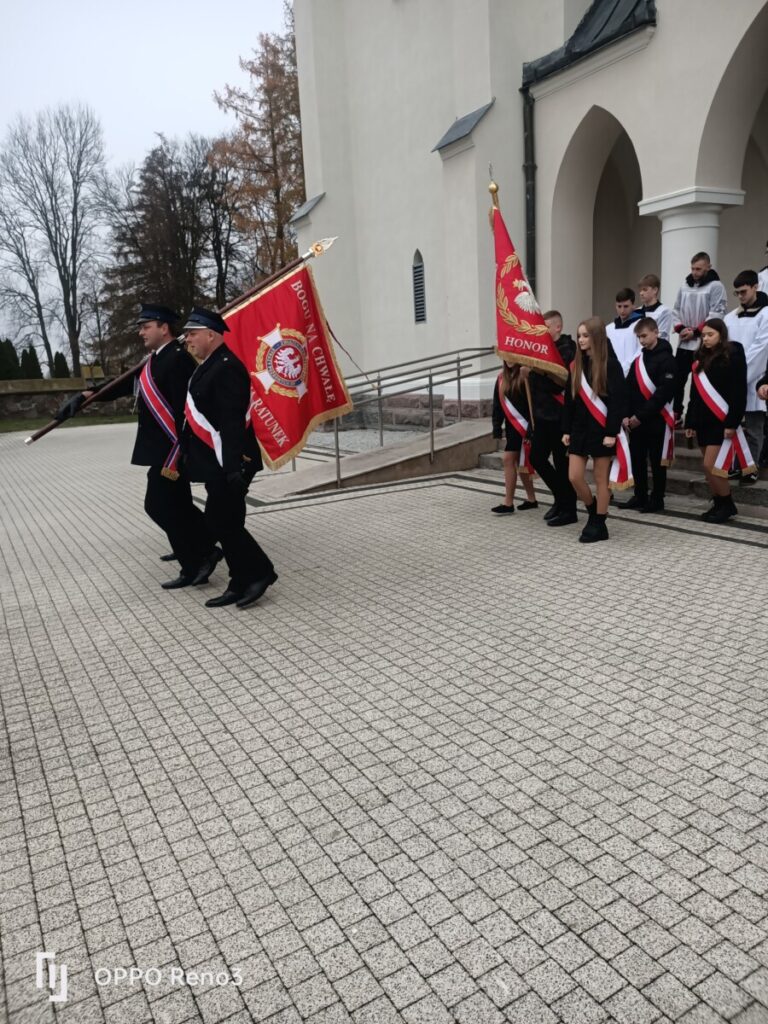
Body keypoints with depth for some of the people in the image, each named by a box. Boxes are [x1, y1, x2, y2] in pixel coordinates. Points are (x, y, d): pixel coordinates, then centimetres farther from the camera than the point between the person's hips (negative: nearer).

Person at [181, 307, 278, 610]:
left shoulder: (227, 367, -16)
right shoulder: (210, 367, 16)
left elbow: (232, 422, -24)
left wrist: (234, 467, -29)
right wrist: (190, 456, 24)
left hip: (229, 465, -10)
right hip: (218, 464, 10)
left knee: (223, 522, -6)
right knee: (220, 522, 12)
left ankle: (260, 572, 7)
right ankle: (242, 583, 19)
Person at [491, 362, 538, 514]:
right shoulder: (502, 377, 10)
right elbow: (497, 404, 13)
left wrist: (531, 428, -20)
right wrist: (496, 427, 7)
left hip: (523, 426, -8)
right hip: (511, 426, 8)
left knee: (508, 459, -11)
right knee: (519, 463, 13)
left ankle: (508, 503, -5)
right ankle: (531, 499, 24)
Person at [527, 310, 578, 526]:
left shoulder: (567, 349, -11)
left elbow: (560, 381, -22)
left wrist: (532, 373, -22)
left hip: (559, 415, -8)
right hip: (542, 413, 8)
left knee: (562, 462, 0)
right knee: (536, 457, 11)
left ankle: (568, 509, 13)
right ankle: (561, 497, 29)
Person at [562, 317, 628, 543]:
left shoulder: (610, 364, -9)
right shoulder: (576, 365, 8)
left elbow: (618, 400, -13)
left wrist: (611, 432, -18)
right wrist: (566, 430, 9)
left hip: (601, 429, -6)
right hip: (579, 429, 6)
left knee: (601, 478, 2)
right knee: (574, 477, 3)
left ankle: (599, 524, 12)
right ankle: (593, 513, 26)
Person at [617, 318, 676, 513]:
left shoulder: (666, 359, -7)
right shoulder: (638, 359, 13)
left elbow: (664, 393, -16)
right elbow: (628, 389, 9)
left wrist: (641, 416, -17)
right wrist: (626, 415, -4)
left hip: (656, 420, -6)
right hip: (635, 421, 6)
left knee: (657, 462, 3)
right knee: (637, 460, 10)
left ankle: (657, 500, 12)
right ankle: (640, 497, 22)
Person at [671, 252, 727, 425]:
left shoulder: (715, 286, -7)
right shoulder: (685, 285, 10)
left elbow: (716, 315, -12)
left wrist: (696, 332, -16)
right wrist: (680, 328, -3)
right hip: (684, 343, 5)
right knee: (677, 379, 7)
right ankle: (676, 414, 18)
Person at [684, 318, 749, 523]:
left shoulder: (733, 357, -7)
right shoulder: (700, 359, 13)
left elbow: (739, 392, -12)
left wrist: (732, 423, -18)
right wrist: (690, 422, 14)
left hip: (721, 421, -7)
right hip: (703, 421, 7)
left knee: (712, 466, -9)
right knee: (709, 468, 9)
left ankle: (728, 504, 6)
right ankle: (718, 504, 20)